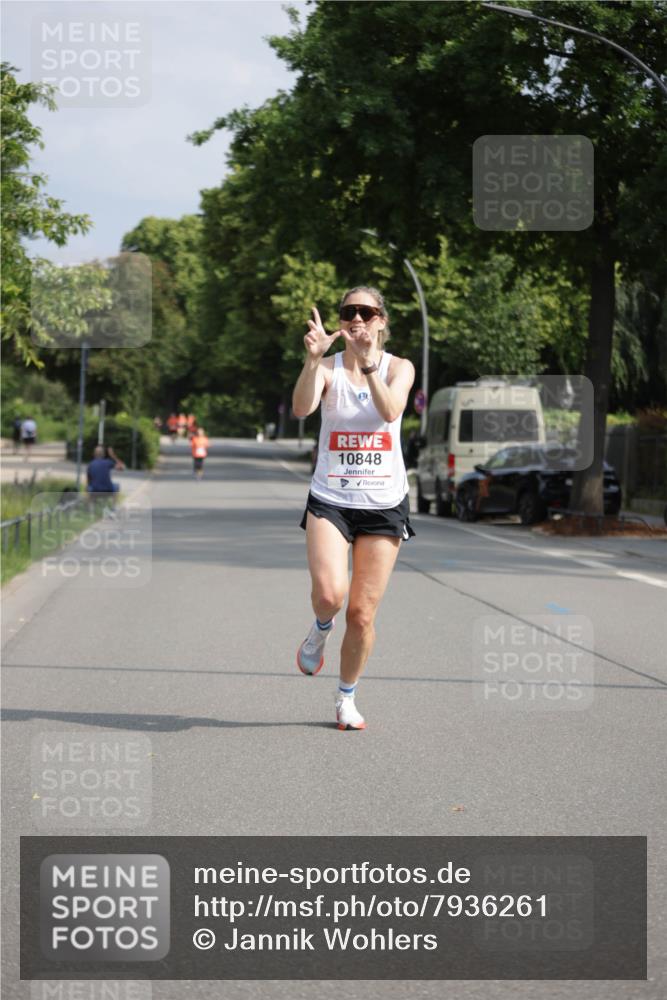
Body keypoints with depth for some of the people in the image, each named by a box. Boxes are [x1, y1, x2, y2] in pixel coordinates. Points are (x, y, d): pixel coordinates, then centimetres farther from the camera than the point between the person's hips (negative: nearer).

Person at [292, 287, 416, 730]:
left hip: (384, 504, 1)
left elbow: (391, 410, -21)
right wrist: (313, 359, -35)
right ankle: (320, 630, 13)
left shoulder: (399, 367, 0)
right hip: (330, 500, -1)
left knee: (363, 614, 3)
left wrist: (368, 362, -33)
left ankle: (347, 698, 24)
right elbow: (301, 409, -20)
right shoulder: (328, 367, -1)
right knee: (330, 594, -24)